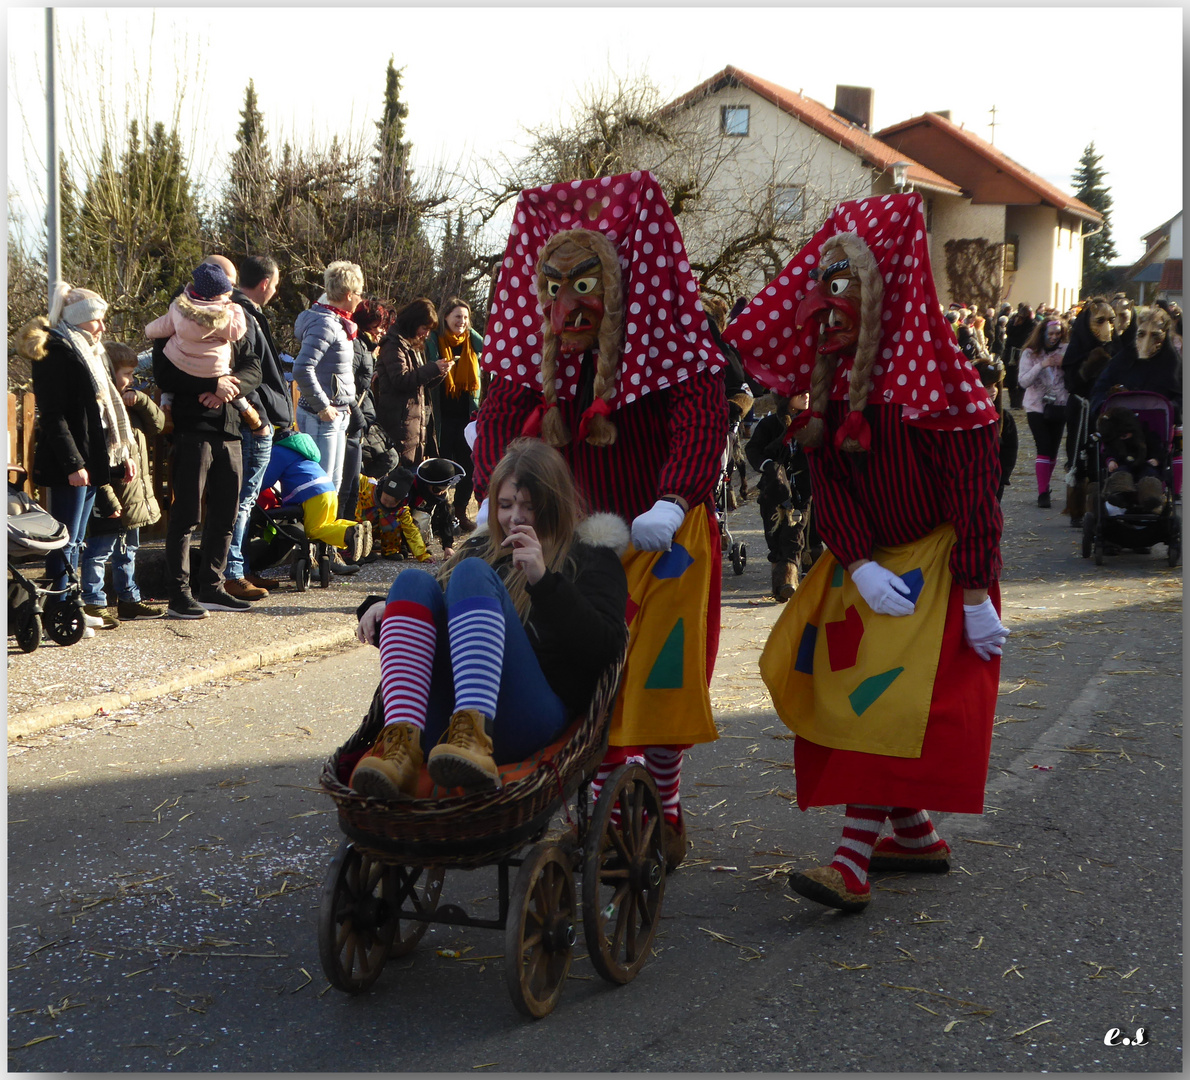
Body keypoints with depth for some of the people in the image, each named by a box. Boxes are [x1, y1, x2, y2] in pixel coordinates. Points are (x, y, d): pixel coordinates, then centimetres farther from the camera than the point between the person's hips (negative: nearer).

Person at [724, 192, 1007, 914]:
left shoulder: (934, 369, -17)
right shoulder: (831, 372, 3)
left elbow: (976, 487, -19)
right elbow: (829, 482, -3)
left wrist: (976, 595, -23)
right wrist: (857, 564, -17)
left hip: (936, 561, -7)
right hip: (868, 562, 7)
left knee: (895, 698, -13)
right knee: (853, 690, 8)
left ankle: (853, 860, -14)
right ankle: (917, 834, 23)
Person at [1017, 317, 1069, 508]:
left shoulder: (1065, 351, 1)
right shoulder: (1030, 353, -1)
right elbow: (1023, 381, -10)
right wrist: (1041, 365, -20)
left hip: (1059, 406, 2)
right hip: (1037, 407, -2)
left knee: (1053, 450, 5)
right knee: (1044, 449, -12)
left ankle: (1044, 488, 21)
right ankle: (1043, 492, -11)